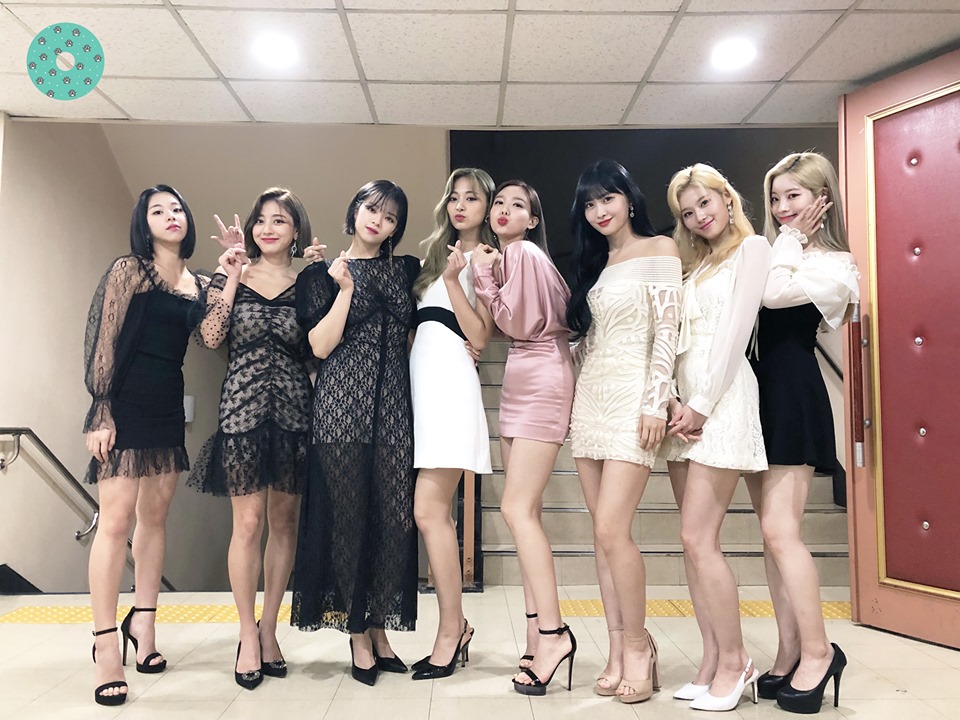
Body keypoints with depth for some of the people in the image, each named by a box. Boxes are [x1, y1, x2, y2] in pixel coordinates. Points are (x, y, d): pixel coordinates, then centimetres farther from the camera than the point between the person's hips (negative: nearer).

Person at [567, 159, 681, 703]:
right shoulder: (595, 263, 19)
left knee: (612, 530, -12)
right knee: (604, 535, 5)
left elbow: (668, 331, -9)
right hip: (591, 398, 7)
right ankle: (620, 649, 12)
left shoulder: (659, 249, 0)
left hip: (632, 397, -7)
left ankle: (637, 645, 5)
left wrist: (656, 402, -16)